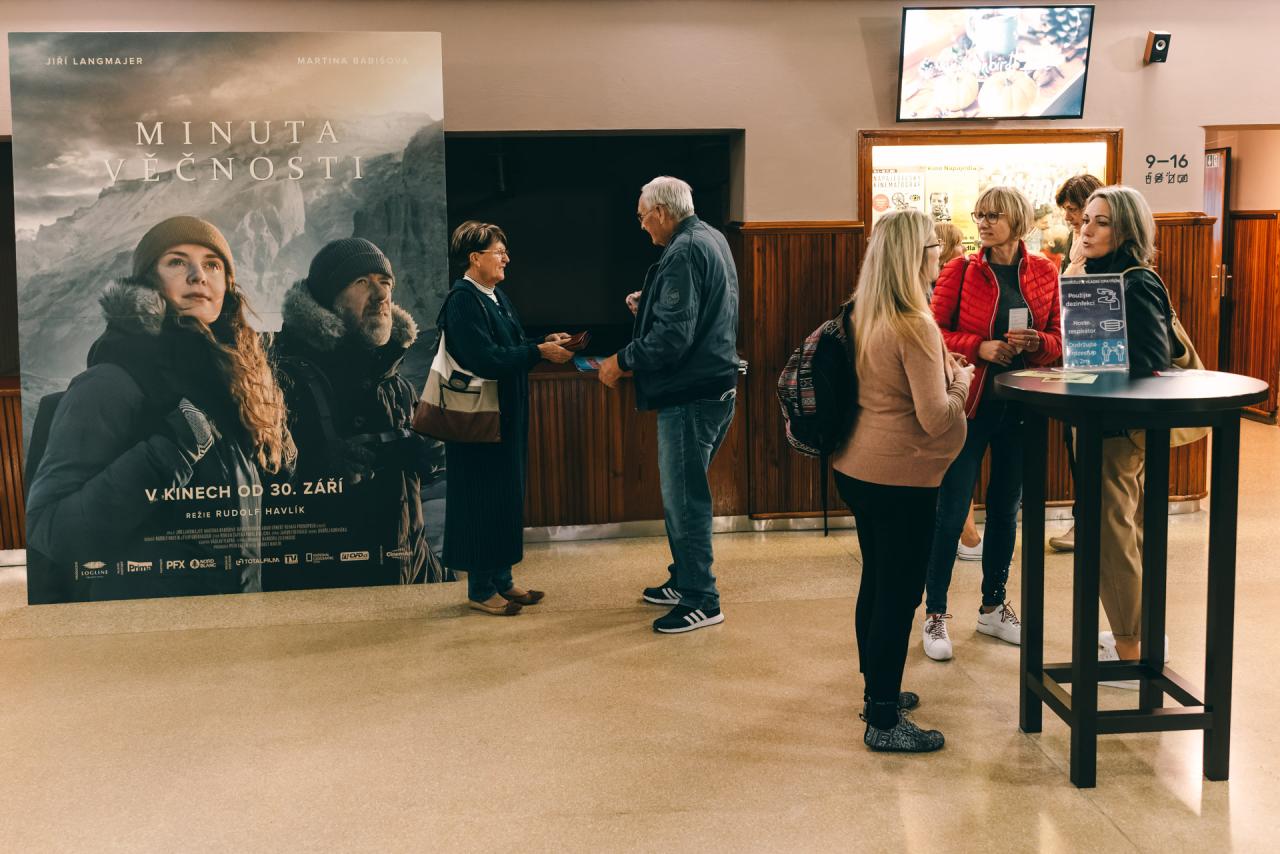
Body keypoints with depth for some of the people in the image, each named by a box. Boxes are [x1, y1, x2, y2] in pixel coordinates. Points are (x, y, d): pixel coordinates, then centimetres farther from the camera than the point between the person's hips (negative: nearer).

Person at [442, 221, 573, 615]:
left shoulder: (495, 297, 13)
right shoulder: (463, 300, -17)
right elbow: (484, 358, -26)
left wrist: (545, 342, 1)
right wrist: (540, 352, -22)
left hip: (506, 416, 10)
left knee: (507, 494, 14)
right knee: (482, 498, -2)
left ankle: (501, 579, 24)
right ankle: (480, 589, 8)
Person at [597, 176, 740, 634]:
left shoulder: (683, 253, -18)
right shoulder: (712, 239, 14)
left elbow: (672, 337, -24)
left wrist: (622, 361, -13)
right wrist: (650, 307, 17)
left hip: (692, 394, -11)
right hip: (715, 386, 11)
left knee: (684, 496, -4)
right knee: (685, 492, 19)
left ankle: (701, 600, 3)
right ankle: (684, 581, 30)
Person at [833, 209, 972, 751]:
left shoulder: (865, 317, 7)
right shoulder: (915, 327, -20)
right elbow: (935, 418, -22)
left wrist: (941, 368, 13)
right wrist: (961, 380, -4)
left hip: (857, 470, 9)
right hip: (901, 479, -9)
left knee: (877, 583, 19)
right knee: (899, 596, -1)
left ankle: (878, 691, 33)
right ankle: (884, 721, 7)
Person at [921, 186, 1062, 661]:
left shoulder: (1044, 273, 4)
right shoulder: (960, 272, -4)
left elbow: (1058, 340, 8)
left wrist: (1034, 342, -13)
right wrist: (979, 347, -19)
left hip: (1020, 407, 4)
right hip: (970, 403, -3)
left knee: (1006, 508, 13)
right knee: (951, 511, -3)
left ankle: (993, 607, 28)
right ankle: (935, 615, 8)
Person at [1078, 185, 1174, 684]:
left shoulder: (1136, 286, -18)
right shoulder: (1098, 277, 11)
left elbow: (1151, 364, -23)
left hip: (1120, 426, -10)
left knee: (1111, 535, -2)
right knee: (1127, 530, 19)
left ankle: (1131, 653, 8)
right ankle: (1141, 630, 33)